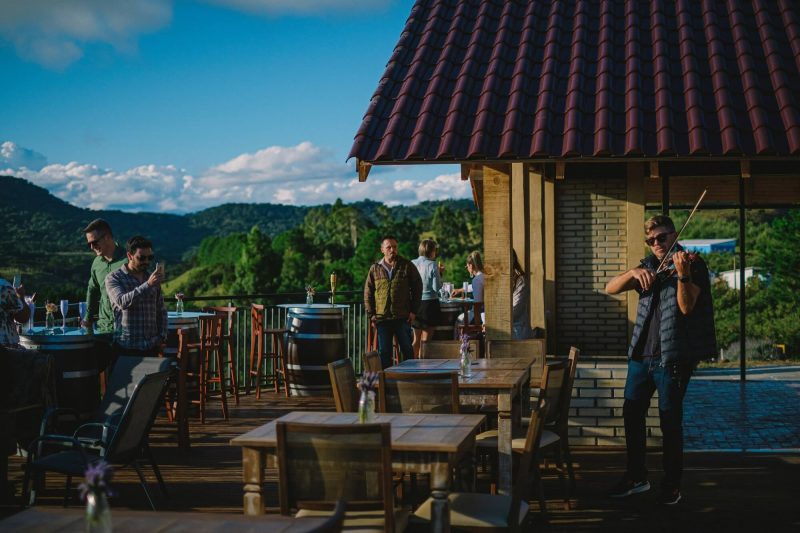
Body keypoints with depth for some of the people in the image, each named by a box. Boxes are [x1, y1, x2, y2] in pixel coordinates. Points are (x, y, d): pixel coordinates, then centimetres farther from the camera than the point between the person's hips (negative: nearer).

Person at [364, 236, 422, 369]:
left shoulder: (407, 266, 2)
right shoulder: (375, 269, 6)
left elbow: (417, 288, 5)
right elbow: (368, 293, 10)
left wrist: (414, 311, -1)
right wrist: (371, 315, 3)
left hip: (403, 317, -1)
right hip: (382, 317, 2)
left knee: (407, 350, 3)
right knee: (384, 352, 6)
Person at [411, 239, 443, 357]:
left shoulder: (412, 264, 2)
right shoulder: (432, 265, -11)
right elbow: (437, 287, -14)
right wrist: (439, 274, 1)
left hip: (415, 303, 5)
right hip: (430, 303, -5)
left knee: (416, 338, 16)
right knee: (426, 338, 3)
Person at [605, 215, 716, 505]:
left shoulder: (692, 264, -5)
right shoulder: (648, 266, 13)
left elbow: (686, 307, -18)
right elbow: (610, 288, 4)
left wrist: (682, 274, -34)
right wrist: (633, 273, -14)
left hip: (672, 355, -6)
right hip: (641, 353, 6)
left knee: (670, 419, -1)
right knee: (632, 413, 10)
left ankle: (672, 484, 13)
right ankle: (636, 476, 25)